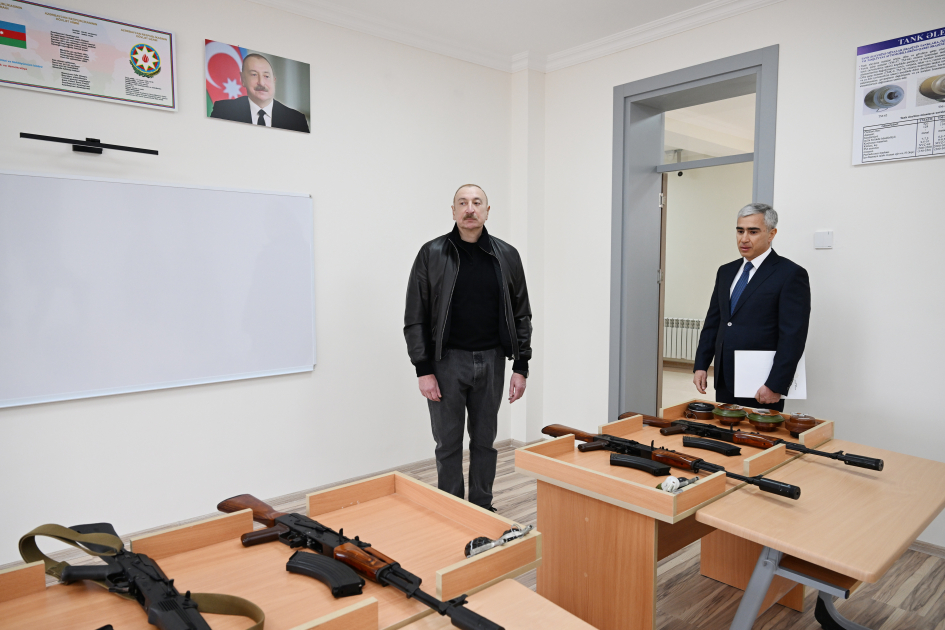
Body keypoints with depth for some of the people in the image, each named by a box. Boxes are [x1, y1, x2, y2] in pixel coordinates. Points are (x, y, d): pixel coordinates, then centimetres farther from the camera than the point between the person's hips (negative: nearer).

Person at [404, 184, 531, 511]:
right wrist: (423, 370, -9)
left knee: (485, 442, 13)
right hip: (447, 361, -2)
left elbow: (521, 315, 7)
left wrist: (521, 367, 2)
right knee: (448, 444, 7)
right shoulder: (432, 254, -4)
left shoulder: (507, 256, 3)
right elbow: (415, 318, -4)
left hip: (491, 361, 3)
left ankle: (482, 508, 29)